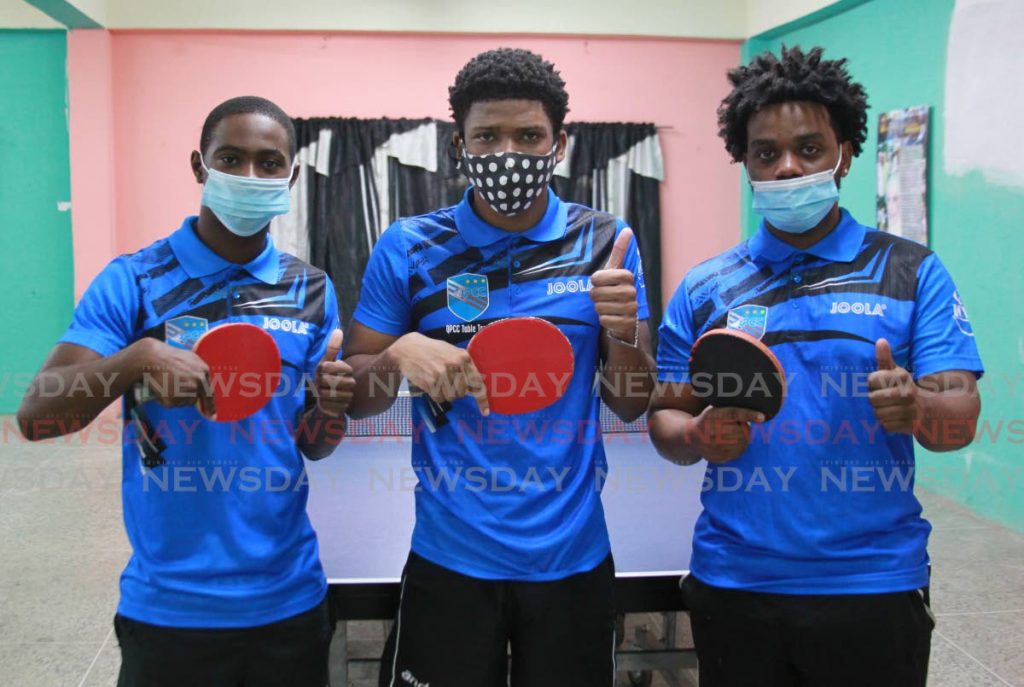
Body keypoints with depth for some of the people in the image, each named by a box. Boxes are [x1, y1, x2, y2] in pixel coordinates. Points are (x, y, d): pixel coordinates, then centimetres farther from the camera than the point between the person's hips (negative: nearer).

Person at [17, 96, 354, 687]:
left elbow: (313, 446, 5)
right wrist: (136, 359, -28)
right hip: (168, 607, -2)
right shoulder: (132, 283, -7)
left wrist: (330, 408, -17)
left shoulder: (312, 290, 1)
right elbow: (35, 416, -12)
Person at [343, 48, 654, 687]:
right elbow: (353, 397, 1)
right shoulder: (408, 248, -4)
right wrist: (399, 355, -20)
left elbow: (632, 404, 1)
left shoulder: (606, 242, -2)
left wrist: (624, 330, -19)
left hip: (574, 556, 1)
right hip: (450, 557, -1)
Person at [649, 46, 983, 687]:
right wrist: (699, 436, -15)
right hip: (732, 585, 2)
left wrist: (915, 408, -27)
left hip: (874, 584, -1)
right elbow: (666, 418, 7)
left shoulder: (912, 271, -1)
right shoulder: (704, 289, 4)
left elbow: (961, 419, -6)